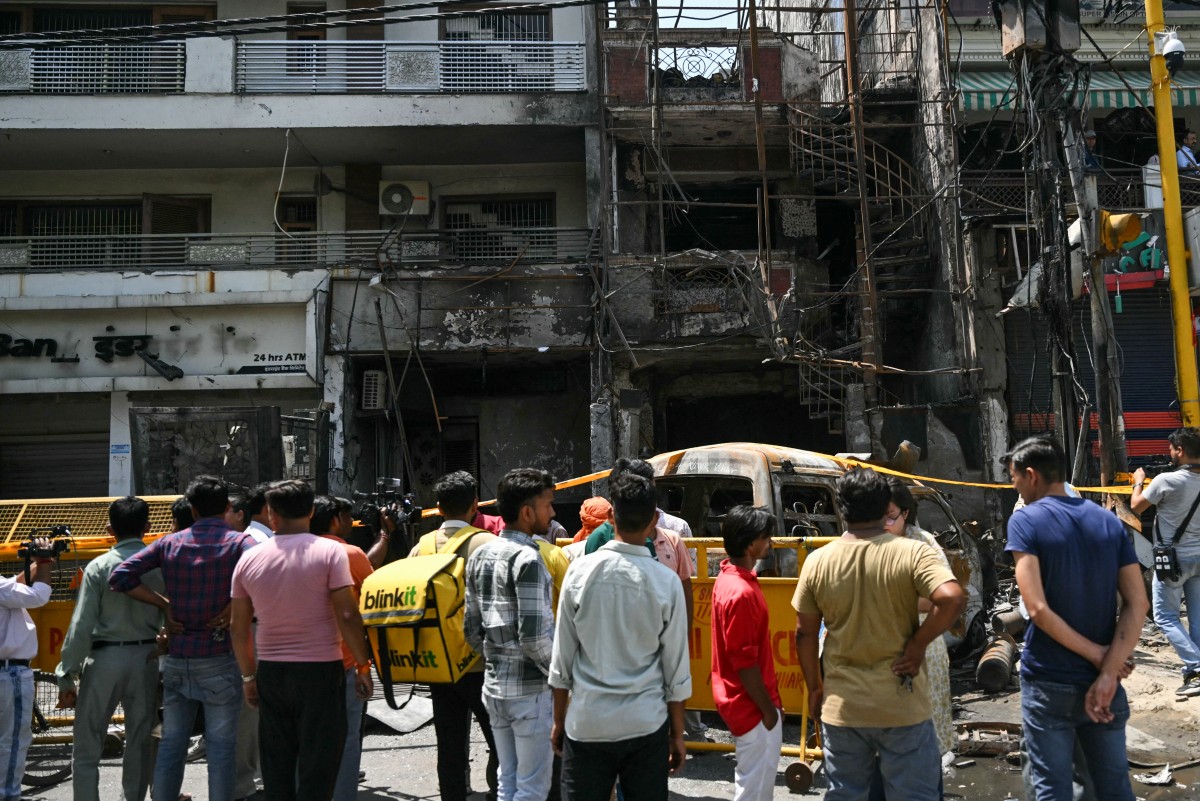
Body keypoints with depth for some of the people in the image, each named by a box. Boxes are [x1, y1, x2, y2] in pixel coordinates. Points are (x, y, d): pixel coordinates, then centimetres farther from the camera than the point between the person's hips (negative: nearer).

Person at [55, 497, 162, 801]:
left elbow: (81, 626, -10)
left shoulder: (99, 567, -8)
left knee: (86, 748, 9)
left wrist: (66, 676, -3)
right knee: (140, 744, 15)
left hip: (104, 659, -2)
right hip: (146, 658, 3)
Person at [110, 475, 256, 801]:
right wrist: (233, 610, -13)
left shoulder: (170, 543, 5)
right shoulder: (239, 542, -6)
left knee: (171, 741, 14)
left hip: (176, 659, 4)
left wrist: (165, 604, 3)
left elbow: (119, 577, 0)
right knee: (221, 745, 3)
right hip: (218, 658, -4)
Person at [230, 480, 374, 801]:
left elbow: (238, 626, 7)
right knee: (318, 767, 4)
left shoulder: (249, 560, 3)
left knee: (276, 766, 15)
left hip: (270, 672, 4)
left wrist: (248, 675, 17)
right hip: (320, 670, -4)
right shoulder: (330, 551, -9)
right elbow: (347, 616, -13)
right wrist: (363, 666, -4)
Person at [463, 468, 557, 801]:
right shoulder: (527, 559, -17)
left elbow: (471, 629, 11)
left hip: (494, 686, 8)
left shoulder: (479, 557, 8)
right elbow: (534, 637, -21)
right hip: (530, 689, -8)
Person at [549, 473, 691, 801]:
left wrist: (558, 721, 11)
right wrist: (677, 734, 10)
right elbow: (676, 670, -2)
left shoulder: (580, 572, -7)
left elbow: (562, 659, -1)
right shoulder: (667, 582, -8)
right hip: (646, 725, 0)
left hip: (586, 724, 0)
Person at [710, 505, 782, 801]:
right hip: (751, 704, -9)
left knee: (757, 777, 21)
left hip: (744, 699, 9)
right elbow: (744, 663, -24)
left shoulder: (729, 577, 4)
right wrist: (768, 709, -14)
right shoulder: (741, 593, -27)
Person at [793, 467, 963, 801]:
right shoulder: (912, 553, -11)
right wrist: (918, 643, -11)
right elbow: (952, 598, -26)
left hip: (841, 707, 2)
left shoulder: (817, 561, -3)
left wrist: (815, 688, 15)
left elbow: (804, 634, 2)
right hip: (902, 707, -2)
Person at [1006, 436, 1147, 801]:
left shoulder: (1025, 520, -10)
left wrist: (1098, 654, -9)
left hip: (1049, 683, -5)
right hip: (1100, 678, 5)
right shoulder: (1109, 521, 5)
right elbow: (1137, 603, -2)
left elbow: (1038, 609, -19)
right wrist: (1108, 672, -9)